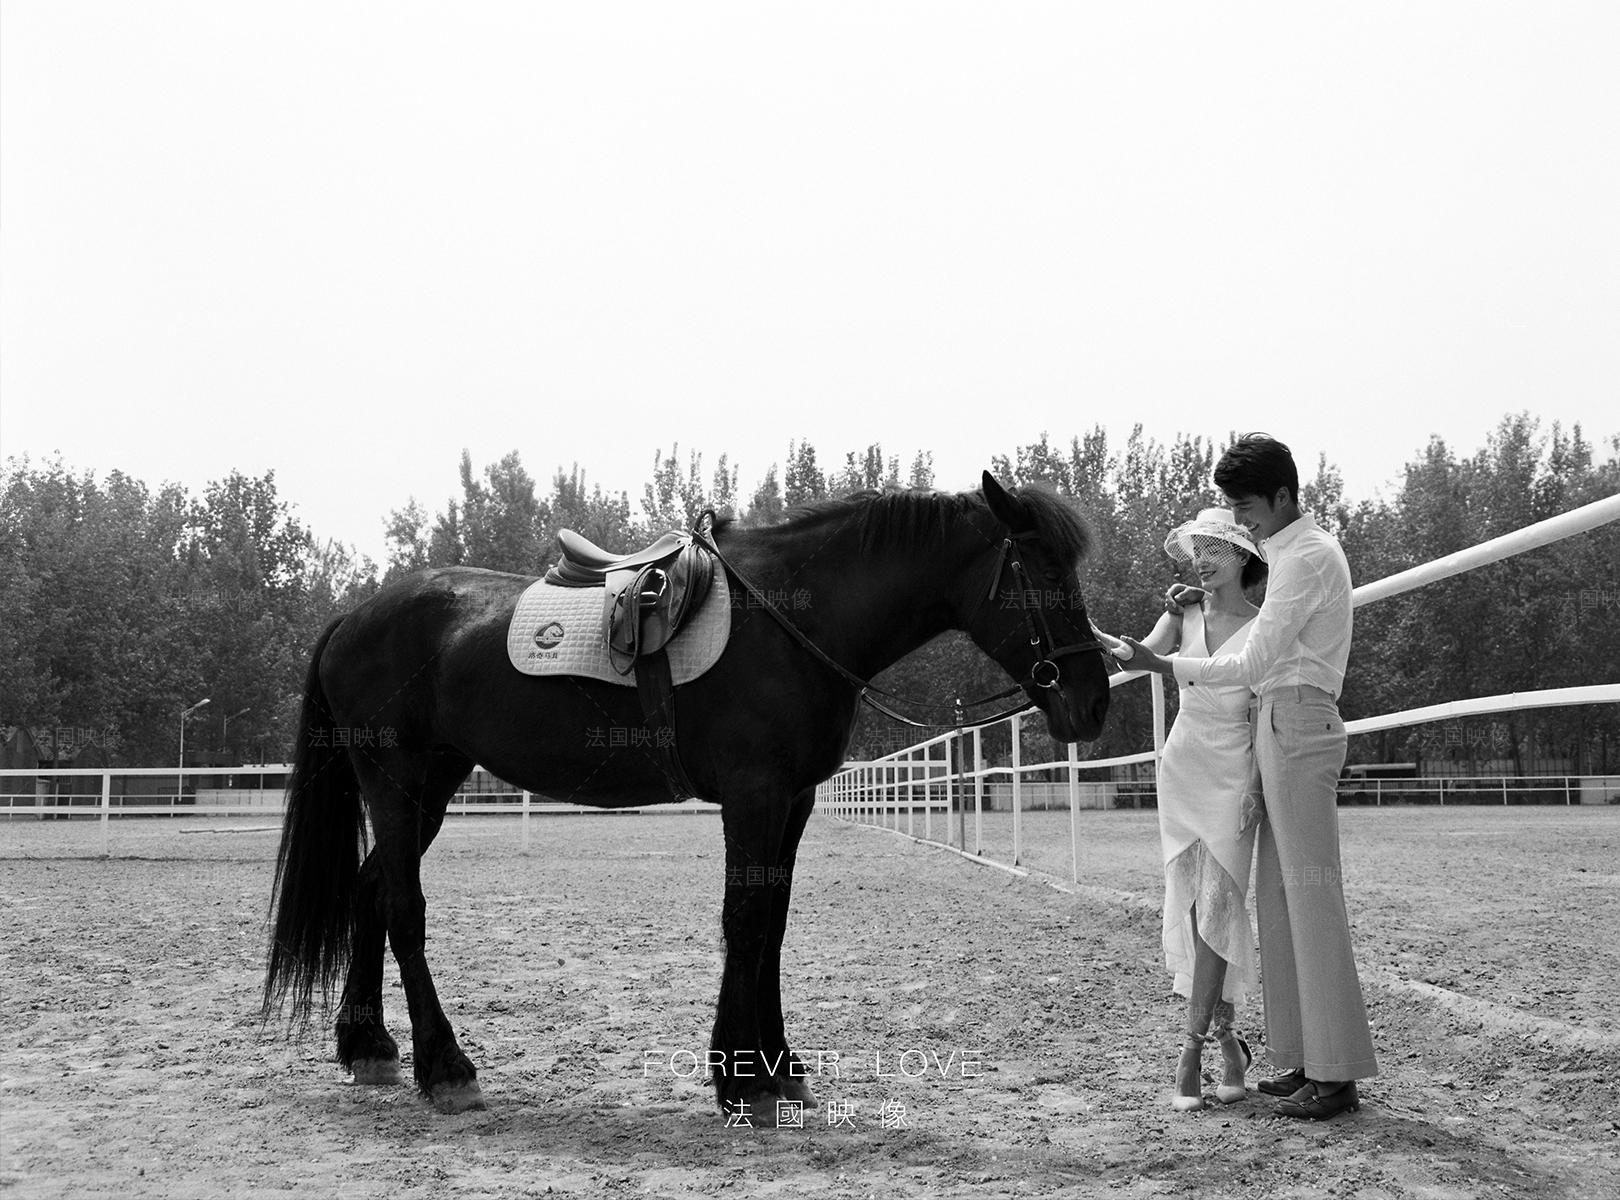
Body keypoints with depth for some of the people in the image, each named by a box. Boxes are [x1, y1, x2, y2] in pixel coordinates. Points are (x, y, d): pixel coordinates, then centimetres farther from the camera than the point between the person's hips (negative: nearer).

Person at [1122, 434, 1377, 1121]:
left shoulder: (1305, 555, -11)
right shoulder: (1295, 550, 20)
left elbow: (1253, 664, -16)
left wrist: (1161, 665, -12)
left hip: (1295, 721, -10)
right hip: (1279, 727, 10)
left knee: (1310, 890, -10)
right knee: (1277, 892, 9)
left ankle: (1336, 1073, -7)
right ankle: (1305, 1057, 12)